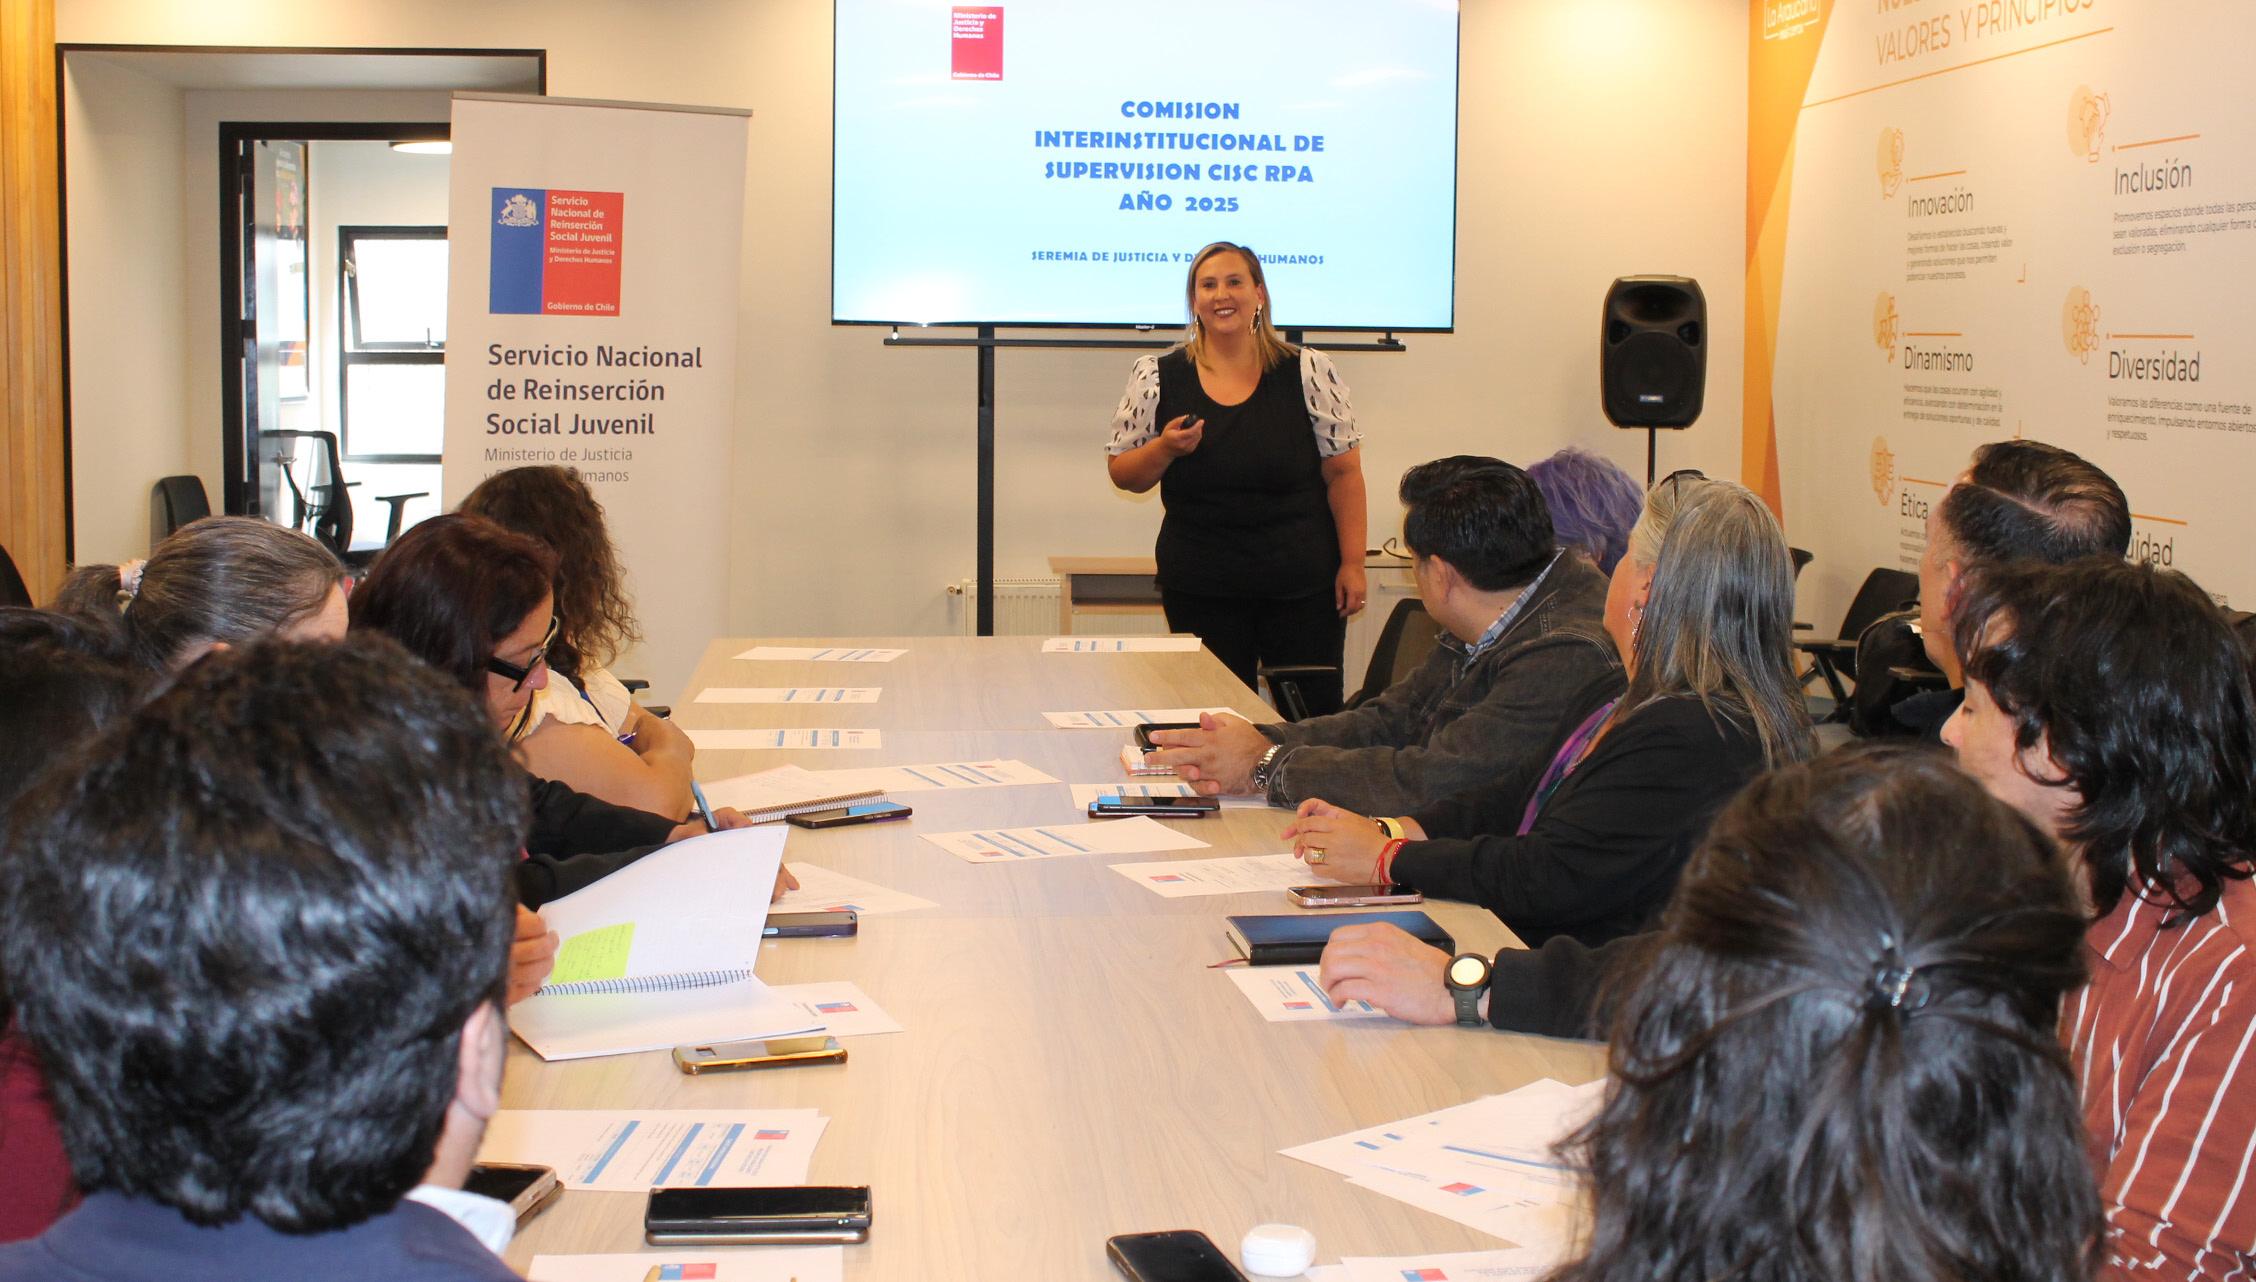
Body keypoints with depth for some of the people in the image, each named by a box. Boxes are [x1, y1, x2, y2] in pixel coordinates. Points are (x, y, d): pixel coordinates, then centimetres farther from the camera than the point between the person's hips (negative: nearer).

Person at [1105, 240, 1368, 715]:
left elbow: (1343, 474, 1)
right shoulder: (1157, 377, 3)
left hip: (1304, 585, -1)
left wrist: (1352, 565, -3)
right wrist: (1166, 448, -12)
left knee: (1317, 713, 1)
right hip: (1200, 591, 1)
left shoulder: (1309, 372, 0)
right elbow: (1124, 475, 7)